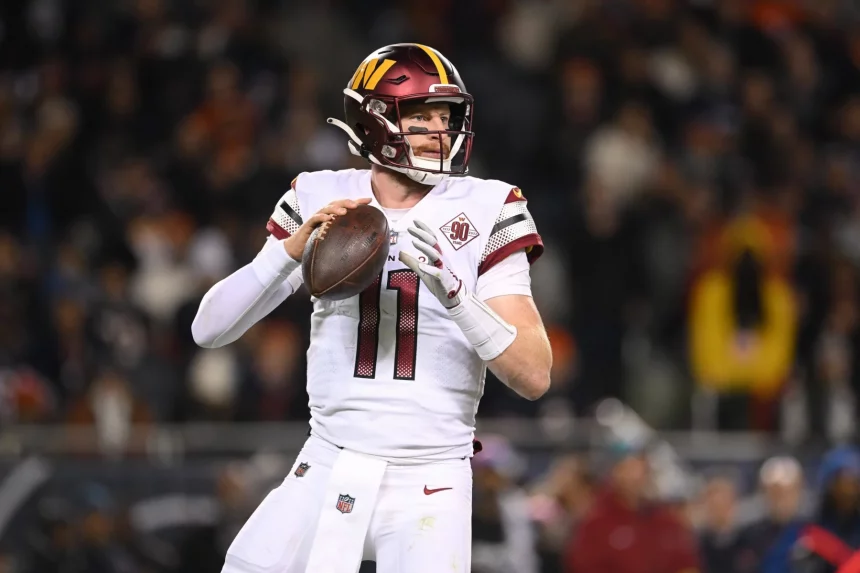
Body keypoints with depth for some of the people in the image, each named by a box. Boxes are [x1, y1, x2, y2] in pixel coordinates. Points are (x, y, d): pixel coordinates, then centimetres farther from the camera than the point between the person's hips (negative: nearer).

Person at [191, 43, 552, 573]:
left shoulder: (484, 212, -3)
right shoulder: (318, 202, 3)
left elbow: (535, 377, -10)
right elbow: (209, 330, -2)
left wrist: (452, 291, -25)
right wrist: (292, 249, -17)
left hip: (429, 487, -2)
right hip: (327, 474, 2)